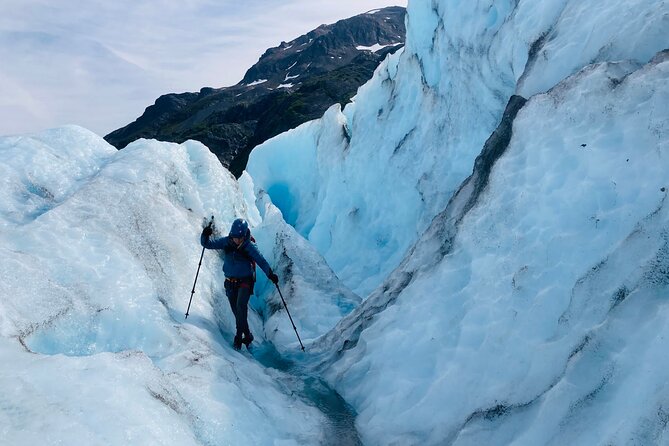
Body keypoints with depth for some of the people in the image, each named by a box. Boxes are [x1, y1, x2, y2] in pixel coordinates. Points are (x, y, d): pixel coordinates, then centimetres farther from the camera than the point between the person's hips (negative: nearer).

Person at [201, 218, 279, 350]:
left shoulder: (249, 246, -14)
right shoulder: (226, 242, -6)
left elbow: (261, 261, -15)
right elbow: (208, 244, -4)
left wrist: (270, 274, -29)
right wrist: (205, 236, -26)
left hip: (245, 281, -4)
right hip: (230, 282, 4)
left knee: (240, 306, -23)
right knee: (237, 311, 9)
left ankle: (239, 336, -15)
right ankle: (247, 335, 25)